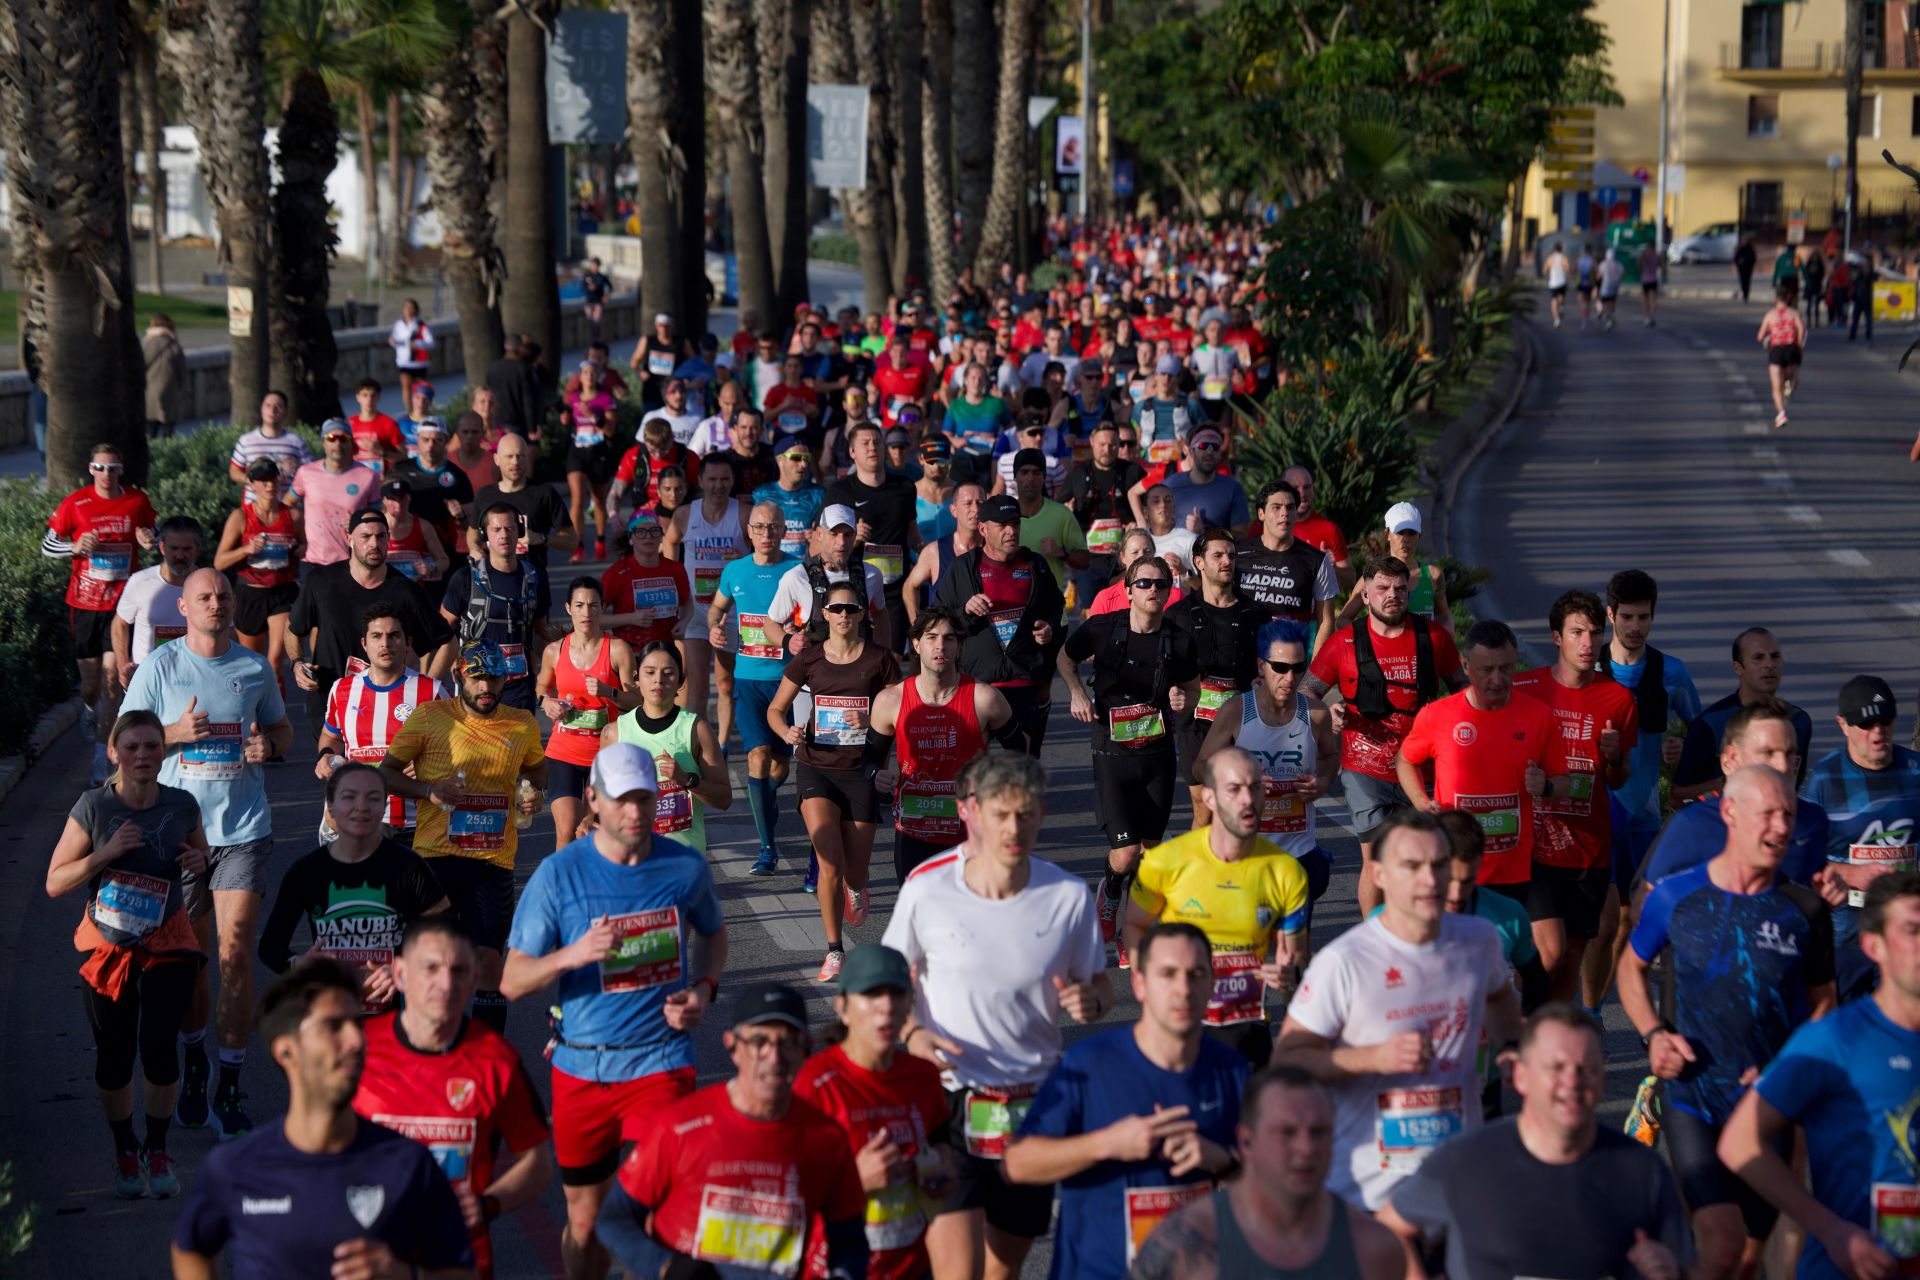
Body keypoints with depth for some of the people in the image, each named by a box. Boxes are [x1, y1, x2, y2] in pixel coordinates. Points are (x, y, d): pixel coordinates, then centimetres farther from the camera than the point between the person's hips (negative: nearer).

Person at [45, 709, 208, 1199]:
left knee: (158, 1048, -11)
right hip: (107, 948, 0)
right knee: (114, 1057, 6)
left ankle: (157, 1148, 13)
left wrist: (198, 859, -8)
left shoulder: (182, 805, -5)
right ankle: (125, 1147, 32)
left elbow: (201, 851, 16)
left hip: (167, 945, 0)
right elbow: (55, 883, -9)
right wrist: (107, 852, -22)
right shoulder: (93, 807, -12)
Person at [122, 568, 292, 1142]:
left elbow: (282, 729, 20)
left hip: (243, 829, 0)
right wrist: (177, 733, -15)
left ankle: (230, 1088, -2)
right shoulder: (160, 667, 1)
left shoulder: (255, 669, 6)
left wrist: (270, 745, -3)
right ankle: (195, 1057, 32)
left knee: (235, 950, -8)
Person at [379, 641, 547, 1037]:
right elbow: (386, 772, 2)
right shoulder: (429, 716, -2)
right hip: (435, 855, -1)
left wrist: (534, 793, 5)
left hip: (494, 860, 1)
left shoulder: (523, 725, 7)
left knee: (489, 960, -4)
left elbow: (536, 766, 27)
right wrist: (428, 791, -15)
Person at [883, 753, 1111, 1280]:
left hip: (1033, 1103, 3)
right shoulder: (926, 887, -9)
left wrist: (1091, 1001, -16)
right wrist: (912, 1034, -13)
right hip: (947, 1099, -3)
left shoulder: (1069, 896, -5)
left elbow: (1099, 986, 8)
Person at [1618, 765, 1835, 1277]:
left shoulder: (1805, 911, -2)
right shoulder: (1676, 896, -5)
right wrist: (1653, 1035, -5)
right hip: (1693, 1103, -2)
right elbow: (1631, 967, 12)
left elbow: (1823, 1001, 11)